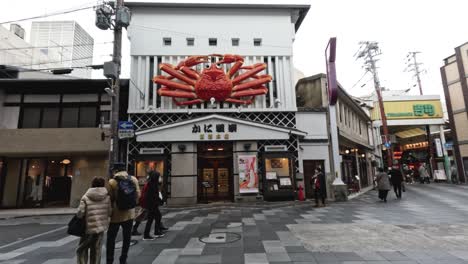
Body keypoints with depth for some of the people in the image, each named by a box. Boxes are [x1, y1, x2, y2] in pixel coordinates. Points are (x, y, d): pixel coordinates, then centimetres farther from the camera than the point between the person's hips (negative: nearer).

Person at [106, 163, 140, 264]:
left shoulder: (112, 182, -13)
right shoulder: (134, 179, -4)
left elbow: (110, 199, -10)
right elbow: (138, 195, -3)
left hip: (116, 215, -3)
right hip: (130, 214, 3)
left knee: (111, 238, 14)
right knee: (127, 238, 15)